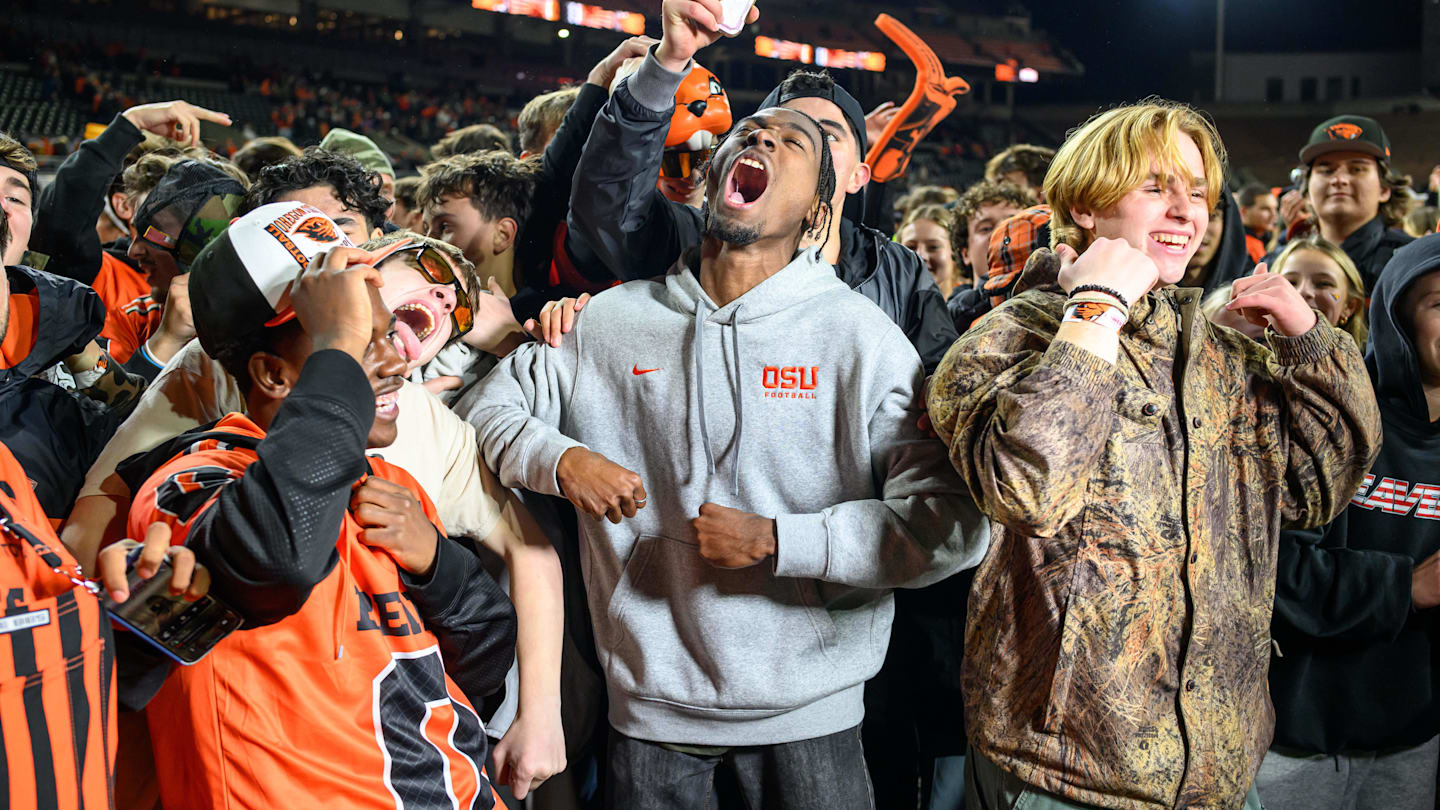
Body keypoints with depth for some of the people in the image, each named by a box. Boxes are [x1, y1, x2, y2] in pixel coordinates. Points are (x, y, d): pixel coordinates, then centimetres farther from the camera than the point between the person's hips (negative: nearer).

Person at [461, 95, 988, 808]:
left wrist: (775, 540, -19)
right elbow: (487, 404, 11)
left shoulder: (860, 335, -8)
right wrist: (559, 460, -9)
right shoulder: (614, 319, 0)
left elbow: (952, 522, -14)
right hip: (648, 702, 2)